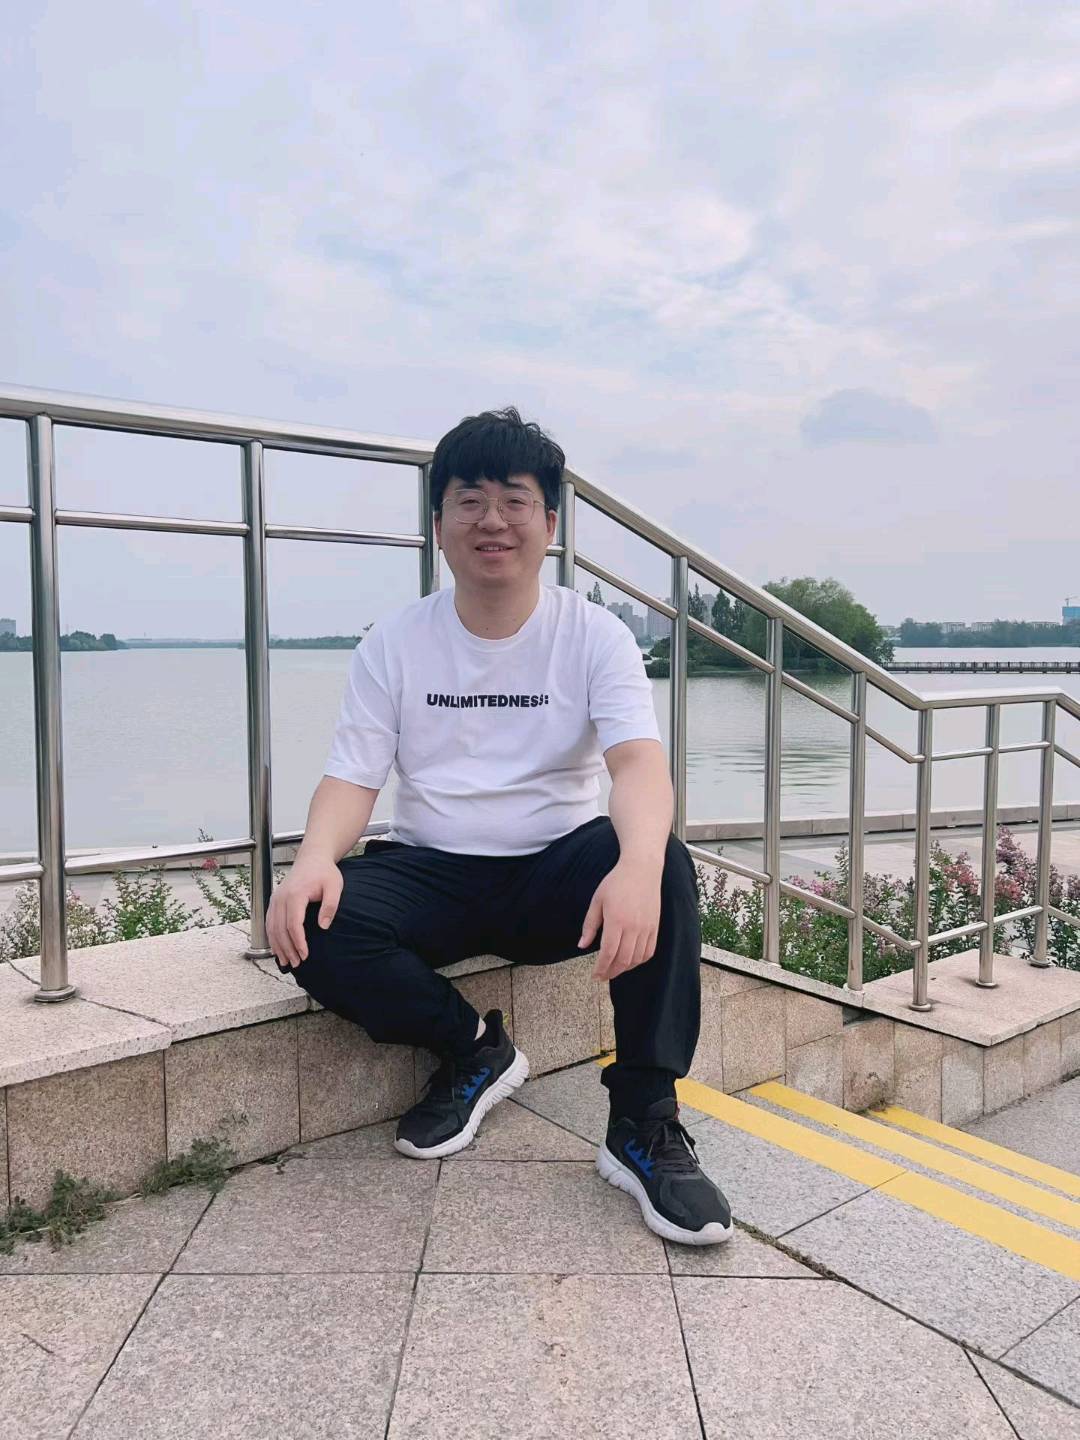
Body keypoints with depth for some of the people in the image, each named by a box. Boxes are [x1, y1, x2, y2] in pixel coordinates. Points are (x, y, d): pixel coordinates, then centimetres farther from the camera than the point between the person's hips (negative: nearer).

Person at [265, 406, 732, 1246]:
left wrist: (638, 862, -42)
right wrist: (313, 860, -26)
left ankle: (646, 1127, -18)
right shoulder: (395, 644, 2)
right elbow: (352, 777, -2)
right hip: (431, 873, 2)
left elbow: (639, 761, -19)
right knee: (313, 928, -27)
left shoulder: (594, 635, -4)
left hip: (557, 871, -1)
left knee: (663, 867, -32)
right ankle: (472, 1052, -1)